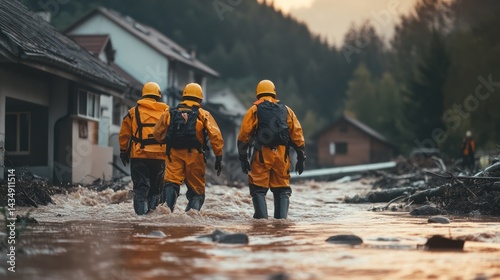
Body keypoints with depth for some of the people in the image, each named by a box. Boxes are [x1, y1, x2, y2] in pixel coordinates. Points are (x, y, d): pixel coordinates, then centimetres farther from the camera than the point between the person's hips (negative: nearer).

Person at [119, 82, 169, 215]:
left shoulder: (133, 112, 6)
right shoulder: (166, 112, 8)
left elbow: (124, 134, 7)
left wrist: (123, 151, 17)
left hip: (138, 155, -1)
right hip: (160, 155, 1)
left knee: (141, 185, 1)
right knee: (156, 186, 12)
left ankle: (141, 210, -11)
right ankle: (153, 208, 6)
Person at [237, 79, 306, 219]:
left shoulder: (254, 110, 7)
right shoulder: (286, 110, 14)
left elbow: (243, 136, 1)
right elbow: (297, 135, 10)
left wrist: (243, 158, 5)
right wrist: (301, 158, 14)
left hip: (262, 155, -2)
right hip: (282, 155, 2)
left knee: (258, 189, 4)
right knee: (282, 189, 10)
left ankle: (261, 216, -7)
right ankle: (282, 216, 0)